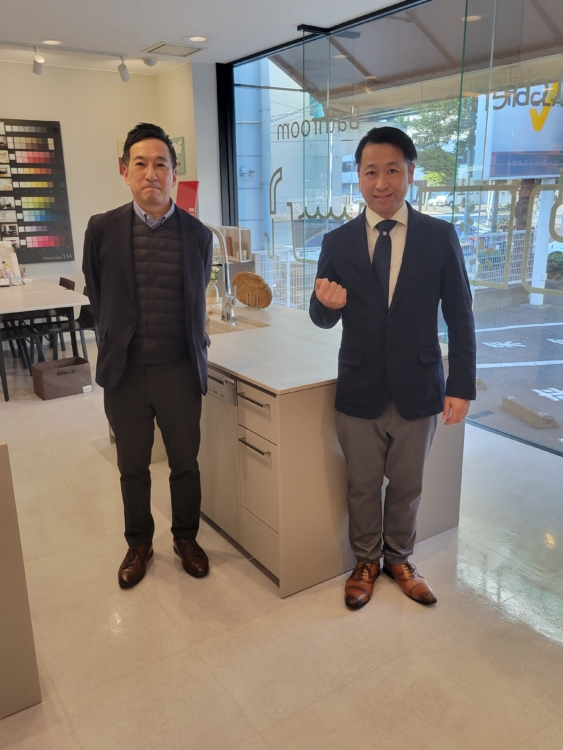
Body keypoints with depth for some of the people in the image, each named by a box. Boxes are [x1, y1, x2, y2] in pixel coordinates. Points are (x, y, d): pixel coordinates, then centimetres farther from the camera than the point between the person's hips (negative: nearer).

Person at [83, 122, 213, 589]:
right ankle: (139, 544, 36)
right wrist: (116, 348, 11)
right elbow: (97, 298, 8)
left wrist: (195, 350, 11)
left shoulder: (198, 234, -2)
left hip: (180, 372, 0)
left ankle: (186, 537, 35)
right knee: (133, 468, 14)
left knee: (185, 464, 12)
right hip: (125, 373, 0)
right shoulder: (103, 230, -3)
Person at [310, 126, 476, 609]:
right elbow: (323, 320, 3)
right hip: (360, 391, 1)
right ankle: (366, 561, 39)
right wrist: (327, 303, -21)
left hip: (418, 389, 0)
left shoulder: (440, 236, -4)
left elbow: (460, 317, -2)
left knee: (407, 487, 16)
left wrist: (462, 386, -6)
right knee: (362, 488, 15)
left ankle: (399, 559, 41)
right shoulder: (338, 242, -1)